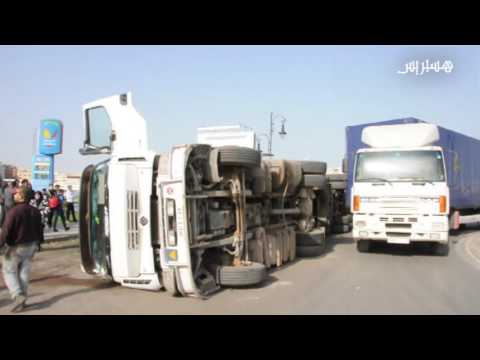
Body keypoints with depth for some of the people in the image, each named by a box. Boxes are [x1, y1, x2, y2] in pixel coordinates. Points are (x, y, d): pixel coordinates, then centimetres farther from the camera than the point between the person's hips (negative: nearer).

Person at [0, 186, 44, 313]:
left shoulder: (14, 211, -19)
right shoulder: (35, 211, 4)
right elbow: (39, 229, 12)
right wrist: (38, 242, 23)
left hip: (15, 247, -6)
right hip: (31, 246, 6)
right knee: (24, 272, 13)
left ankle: (18, 296, -8)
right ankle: (22, 299, 17)